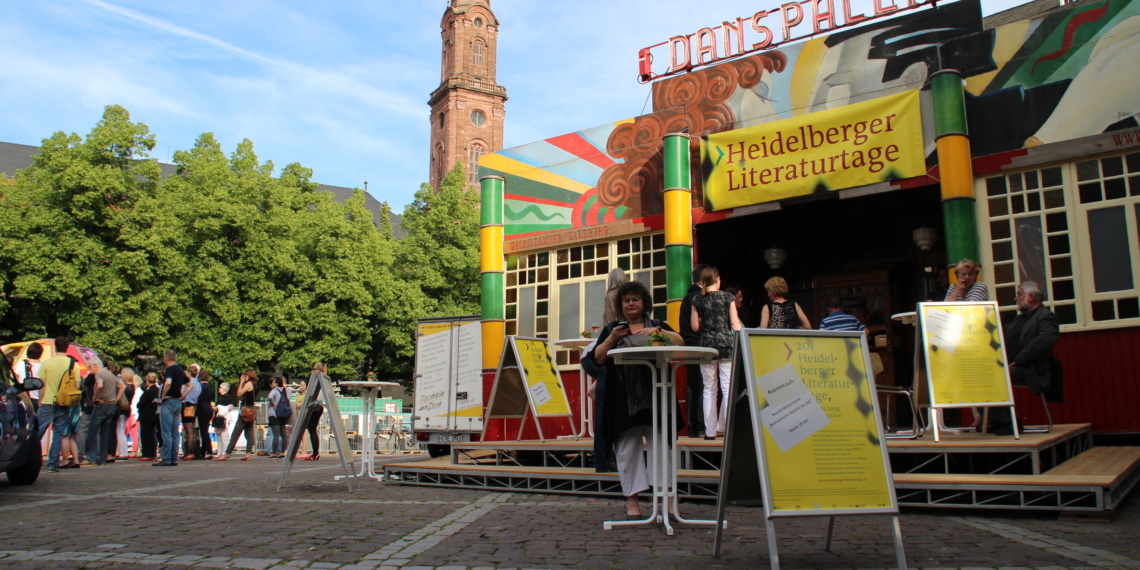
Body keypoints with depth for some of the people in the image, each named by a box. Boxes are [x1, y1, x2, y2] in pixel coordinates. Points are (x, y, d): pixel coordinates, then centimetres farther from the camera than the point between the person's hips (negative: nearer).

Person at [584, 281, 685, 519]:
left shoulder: (658, 325, 17)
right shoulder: (612, 328, 17)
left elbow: (680, 343, 1)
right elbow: (597, 359, 8)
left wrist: (657, 331, -13)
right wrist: (612, 339, -6)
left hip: (654, 396, 0)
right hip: (624, 399, 0)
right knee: (627, 447, -2)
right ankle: (632, 499, 2)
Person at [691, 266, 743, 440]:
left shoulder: (697, 300, 4)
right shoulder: (728, 297, 2)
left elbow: (695, 327, 3)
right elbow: (735, 323, -2)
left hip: (707, 345, 1)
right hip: (726, 344, -1)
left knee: (709, 389, 6)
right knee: (728, 388, -1)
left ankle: (711, 430, 7)